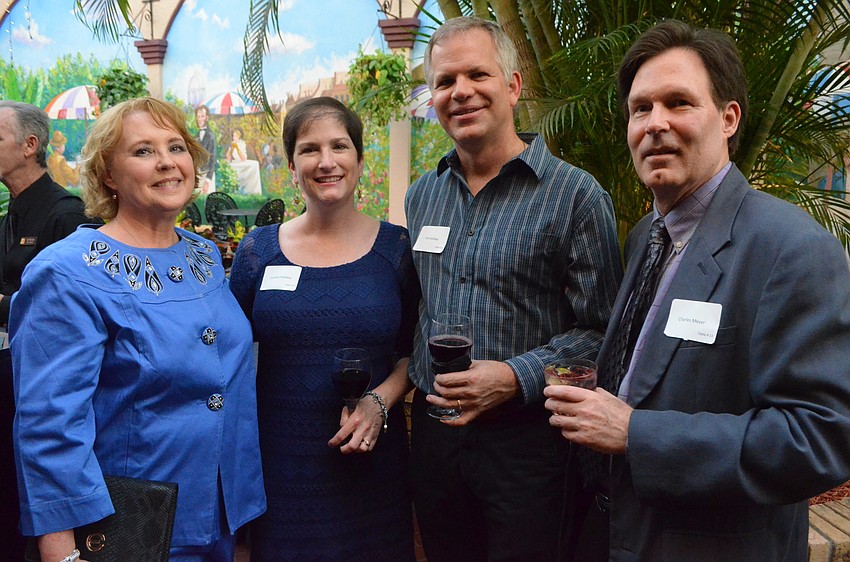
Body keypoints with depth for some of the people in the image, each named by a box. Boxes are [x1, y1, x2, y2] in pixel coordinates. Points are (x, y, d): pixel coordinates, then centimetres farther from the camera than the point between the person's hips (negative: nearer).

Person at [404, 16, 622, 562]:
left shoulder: (575, 195, -10)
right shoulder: (421, 196, 8)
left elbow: (599, 330, -11)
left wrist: (516, 377, -22)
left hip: (526, 439, -5)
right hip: (432, 429, 5)